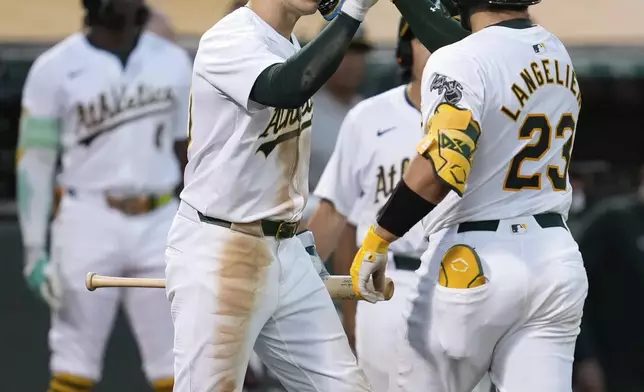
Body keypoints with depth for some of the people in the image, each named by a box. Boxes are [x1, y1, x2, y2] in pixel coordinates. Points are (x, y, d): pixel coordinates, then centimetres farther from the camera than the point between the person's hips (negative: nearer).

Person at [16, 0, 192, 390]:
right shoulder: (56, 68, -5)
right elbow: (35, 161, -2)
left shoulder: (173, 62, 6)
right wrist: (34, 249, -7)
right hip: (89, 224, -3)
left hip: (159, 225, 3)